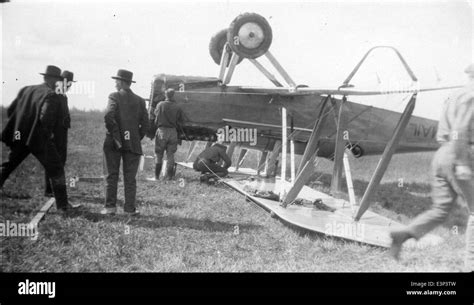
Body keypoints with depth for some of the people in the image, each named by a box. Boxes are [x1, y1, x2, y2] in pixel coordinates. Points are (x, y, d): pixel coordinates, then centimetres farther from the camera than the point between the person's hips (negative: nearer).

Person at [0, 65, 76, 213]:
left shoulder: (26, 90, 9)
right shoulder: (51, 95, -11)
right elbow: (45, 118, -24)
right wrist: (49, 133, -7)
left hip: (20, 137, 6)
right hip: (40, 139, -6)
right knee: (56, 170, 6)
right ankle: (62, 205, 8)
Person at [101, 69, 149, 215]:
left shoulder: (114, 96, -4)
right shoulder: (139, 100, 5)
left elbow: (109, 116, -19)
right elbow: (145, 124, 0)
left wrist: (115, 136, -13)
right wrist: (137, 139, 8)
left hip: (113, 143, -2)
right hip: (133, 143, 2)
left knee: (112, 176, 7)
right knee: (130, 178, 7)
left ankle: (110, 206, 7)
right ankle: (130, 208, 7)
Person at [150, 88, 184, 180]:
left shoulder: (160, 104, -5)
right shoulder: (177, 107, -1)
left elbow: (155, 115, 5)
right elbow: (181, 121, 4)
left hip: (161, 131, -1)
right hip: (173, 132, 2)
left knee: (159, 155, 8)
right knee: (170, 155, 8)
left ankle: (156, 176, 10)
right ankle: (169, 177, 9)